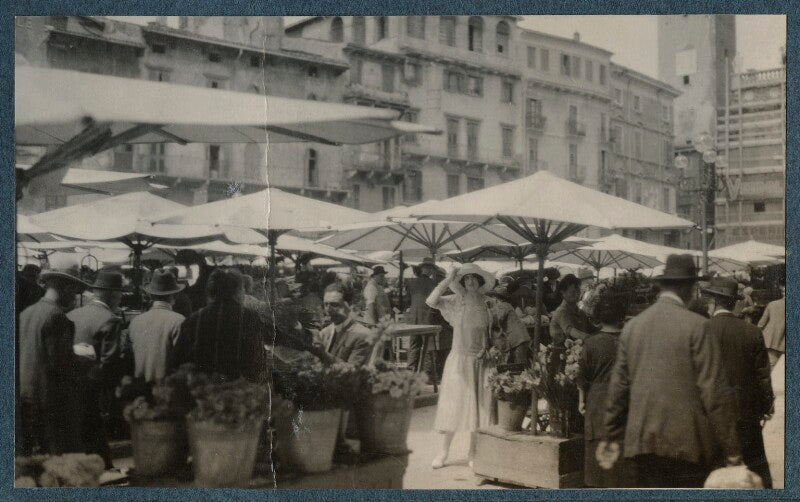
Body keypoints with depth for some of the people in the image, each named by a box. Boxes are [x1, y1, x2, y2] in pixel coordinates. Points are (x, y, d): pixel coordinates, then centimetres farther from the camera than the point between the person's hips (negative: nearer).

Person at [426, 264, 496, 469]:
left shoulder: (487, 304, 3)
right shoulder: (455, 302, -3)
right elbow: (431, 301, -19)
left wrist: (488, 349, -7)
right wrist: (448, 279, -19)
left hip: (481, 361, 2)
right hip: (459, 359, -2)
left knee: (479, 405, 6)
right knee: (454, 404, 1)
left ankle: (473, 453, 19)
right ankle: (443, 451, 12)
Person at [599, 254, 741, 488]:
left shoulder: (632, 326, 6)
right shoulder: (696, 326, -9)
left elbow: (618, 386, 9)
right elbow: (714, 391, -11)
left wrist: (611, 436, 17)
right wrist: (731, 448, -5)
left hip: (642, 440, 5)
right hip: (688, 441, -4)